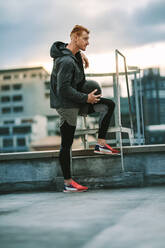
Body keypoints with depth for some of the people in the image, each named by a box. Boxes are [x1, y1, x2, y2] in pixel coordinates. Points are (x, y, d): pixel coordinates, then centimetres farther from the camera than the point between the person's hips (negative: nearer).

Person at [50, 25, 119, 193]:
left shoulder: (73, 53, 6)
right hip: (66, 105, -10)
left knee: (109, 105, 7)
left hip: (76, 101, 10)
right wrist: (86, 98, -21)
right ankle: (68, 183, 6)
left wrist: (80, 54, 20)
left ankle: (101, 144, 6)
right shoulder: (66, 61, -24)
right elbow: (64, 89, -28)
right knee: (66, 144, -2)